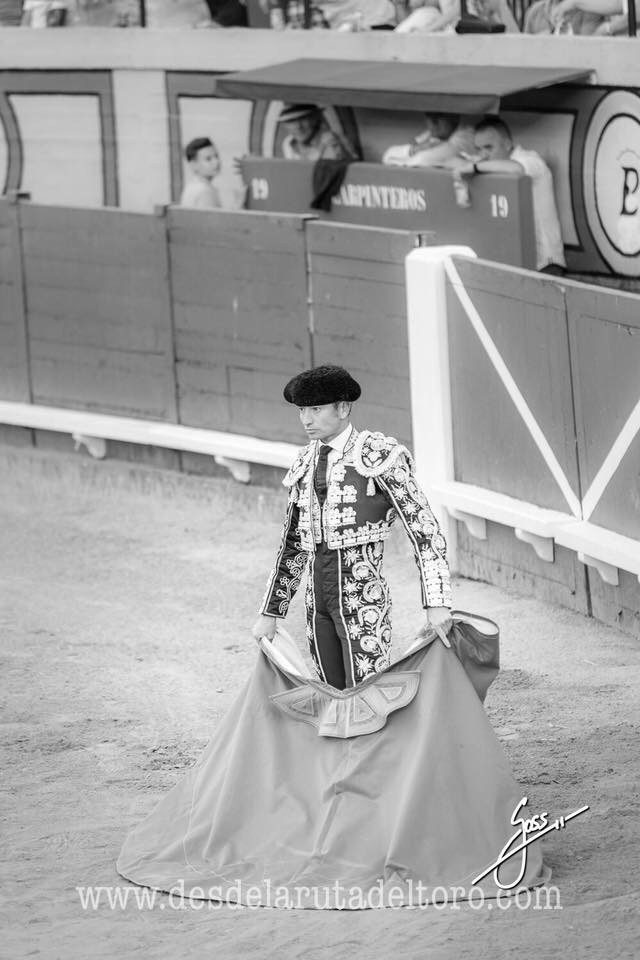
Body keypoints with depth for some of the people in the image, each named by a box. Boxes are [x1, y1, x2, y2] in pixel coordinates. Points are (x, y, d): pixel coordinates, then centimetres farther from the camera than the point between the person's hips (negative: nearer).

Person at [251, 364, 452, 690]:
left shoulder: (379, 456, -7)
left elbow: (423, 529, -11)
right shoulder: (306, 463, 13)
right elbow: (293, 543, 21)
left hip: (363, 597, -6)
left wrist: (436, 603, -20)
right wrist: (270, 613, 18)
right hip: (318, 602, 6)